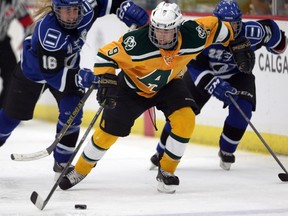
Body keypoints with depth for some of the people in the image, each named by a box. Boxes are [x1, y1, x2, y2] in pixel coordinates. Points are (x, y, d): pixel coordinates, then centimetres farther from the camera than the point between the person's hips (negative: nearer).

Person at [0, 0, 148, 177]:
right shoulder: (48, 32, -42)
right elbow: (52, 74, -39)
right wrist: (82, 78, -50)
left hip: (67, 66, 4)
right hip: (34, 68, -4)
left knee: (71, 113, -12)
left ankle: (62, 163, 3)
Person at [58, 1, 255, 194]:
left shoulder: (192, 36, -28)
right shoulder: (137, 42, -36)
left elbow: (214, 25, -10)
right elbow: (106, 55, -28)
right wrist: (107, 81, -38)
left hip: (169, 84, 2)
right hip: (133, 87, -2)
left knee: (185, 119, -23)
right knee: (109, 131, 0)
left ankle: (167, 172, -4)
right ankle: (80, 170, 24)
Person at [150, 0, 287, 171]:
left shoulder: (251, 33, -28)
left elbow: (269, 28, -5)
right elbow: (196, 67, -37)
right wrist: (215, 85, -47)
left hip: (237, 74, 1)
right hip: (202, 73, -1)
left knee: (242, 110, -21)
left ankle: (226, 152, 3)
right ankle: (162, 153, 12)